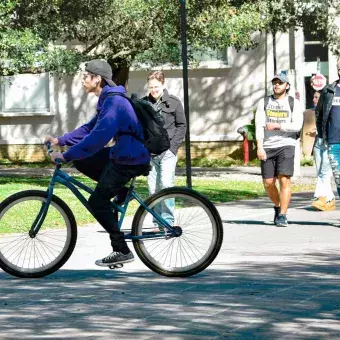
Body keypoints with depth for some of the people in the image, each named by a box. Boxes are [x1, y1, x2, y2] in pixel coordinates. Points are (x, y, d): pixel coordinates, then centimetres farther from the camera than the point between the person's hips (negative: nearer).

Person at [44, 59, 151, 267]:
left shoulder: (114, 102, -21)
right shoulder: (108, 100, 12)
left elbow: (97, 137, -28)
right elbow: (90, 128, 19)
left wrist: (66, 156, -26)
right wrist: (60, 140, 11)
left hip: (130, 160, -10)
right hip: (121, 154, 10)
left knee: (97, 202, -8)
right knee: (81, 162, 12)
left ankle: (122, 251, -3)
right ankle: (118, 189, 13)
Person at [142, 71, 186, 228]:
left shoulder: (173, 102, 2)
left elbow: (182, 125, 5)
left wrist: (172, 146, -5)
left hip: (168, 151, -3)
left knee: (166, 184, -15)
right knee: (153, 188, 2)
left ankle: (168, 222, -10)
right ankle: (158, 223, 10)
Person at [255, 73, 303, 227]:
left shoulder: (293, 103, 6)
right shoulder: (264, 103, 10)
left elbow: (297, 125, -4)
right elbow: (259, 126, 2)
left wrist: (277, 126, -9)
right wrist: (259, 147, -9)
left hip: (286, 145, -2)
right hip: (267, 147, 2)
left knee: (284, 179, -14)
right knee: (268, 183, 2)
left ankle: (282, 216, -13)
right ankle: (277, 206, 29)